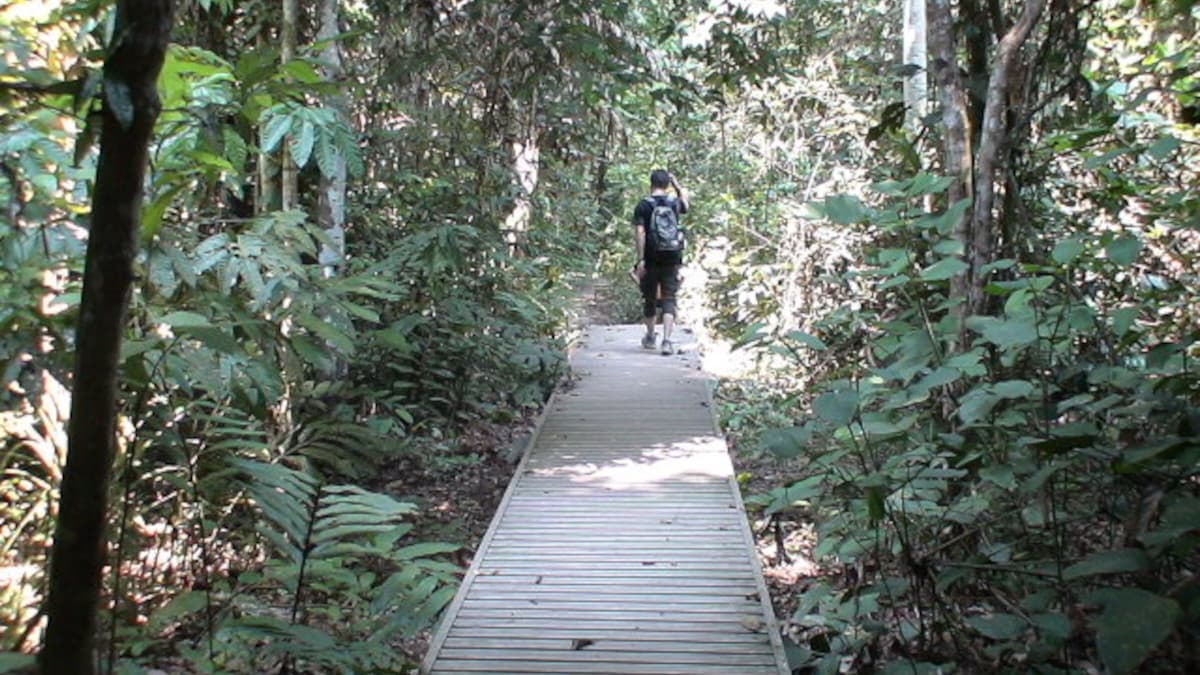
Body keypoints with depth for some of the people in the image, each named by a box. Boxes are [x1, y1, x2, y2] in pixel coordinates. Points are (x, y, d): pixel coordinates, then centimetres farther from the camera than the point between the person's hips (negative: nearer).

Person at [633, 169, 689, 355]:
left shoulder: (643, 205, -5)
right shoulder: (675, 203, 3)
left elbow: (640, 233, -13)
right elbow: (685, 200, 29)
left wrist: (640, 259, -13)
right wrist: (676, 184, 31)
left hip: (651, 260, -1)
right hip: (672, 259, 1)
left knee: (649, 298, 15)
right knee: (669, 299, 0)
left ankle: (650, 337, 30)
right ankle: (666, 340, -15)